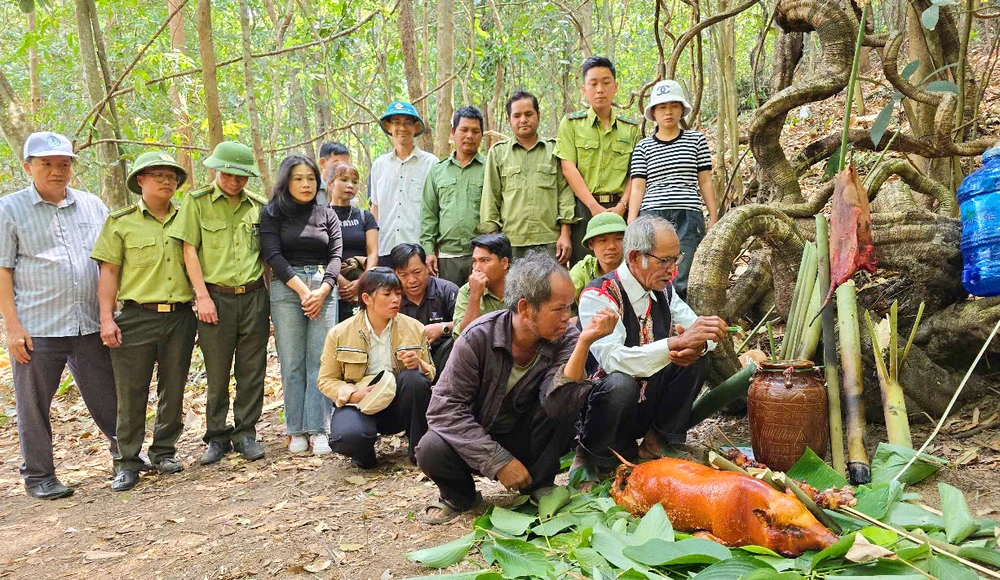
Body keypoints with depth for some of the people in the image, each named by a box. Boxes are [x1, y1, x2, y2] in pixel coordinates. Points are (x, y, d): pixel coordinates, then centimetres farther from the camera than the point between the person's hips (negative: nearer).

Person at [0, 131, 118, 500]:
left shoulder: (92, 206, 11)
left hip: (90, 326, 3)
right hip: (36, 329, -2)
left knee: (108, 400, 10)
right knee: (34, 406, 8)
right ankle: (38, 476, 21)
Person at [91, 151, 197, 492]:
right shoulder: (120, 222, 3)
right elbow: (109, 272, 0)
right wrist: (106, 319, -7)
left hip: (180, 317, 3)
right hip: (136, 318, -2)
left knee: (174, 390, 9)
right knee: (131, 393, 1)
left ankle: (164, 452, 24)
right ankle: (128, 462, 12)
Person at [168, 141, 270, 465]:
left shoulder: (258, 206, 8)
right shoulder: (197, 202, 1)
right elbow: (189, 250, -2)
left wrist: (270, 297, 8)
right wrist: (202, 295, -9)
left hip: (254, 296, 2)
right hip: (216, 298, -2)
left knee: (251, 371, 5)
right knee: (217, 374, 6)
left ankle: (245, 433, 18)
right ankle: (217, 438, 19)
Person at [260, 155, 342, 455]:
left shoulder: (327, 215, 14)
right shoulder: (273, 214, 7)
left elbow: (335, 255, 6)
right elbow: (273, 255, -3)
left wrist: (323, 290, -10)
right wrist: (302, 289, -12)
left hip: (323, 289, 2)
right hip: (286, 289, -1)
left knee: (320, 361, -4)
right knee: (292, 362, -2)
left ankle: (317, 429, 0)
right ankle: (296, 430, 6)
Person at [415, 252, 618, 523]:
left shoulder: (566, 339, -15)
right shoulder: (479, 337, -21)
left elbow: (557, 405, -31)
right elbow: (444, 407, -22)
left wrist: (584, 343, -40)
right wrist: (498, 461, -26)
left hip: (527, 440, 1)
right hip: (478, 440, -1)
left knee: (570, 396, -26)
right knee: (431, 450, -32)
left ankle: (540, 484, -6)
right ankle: (459, 495, 3)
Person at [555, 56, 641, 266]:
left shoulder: (631, 128, 15)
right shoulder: (571, 123, 7)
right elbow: (568, 168, -4)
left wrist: (622, 206, -9)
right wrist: (595, 207, -13)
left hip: (619, 210, 2)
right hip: (584, 208, -2)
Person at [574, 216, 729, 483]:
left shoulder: (662, 290, 3)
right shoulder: (598, 296, -20)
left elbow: (701, 332, 4)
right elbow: (612, 359, -34)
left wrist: (698, 344, -22)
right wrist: (676, 343, -42)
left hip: (649, 406, 7)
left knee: (695, 358, -9)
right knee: (620, 383, -37)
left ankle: (658, 442, -1)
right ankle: (592, 458, -10)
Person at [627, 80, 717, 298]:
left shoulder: (697, 140, 12)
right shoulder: (643, 147, 11)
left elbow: (705, 182, 12)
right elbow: (637, 188, 7)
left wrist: (714, 217, 8)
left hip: (688, 218, 0)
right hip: (652, 215, 0)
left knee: (679, 284, -6)